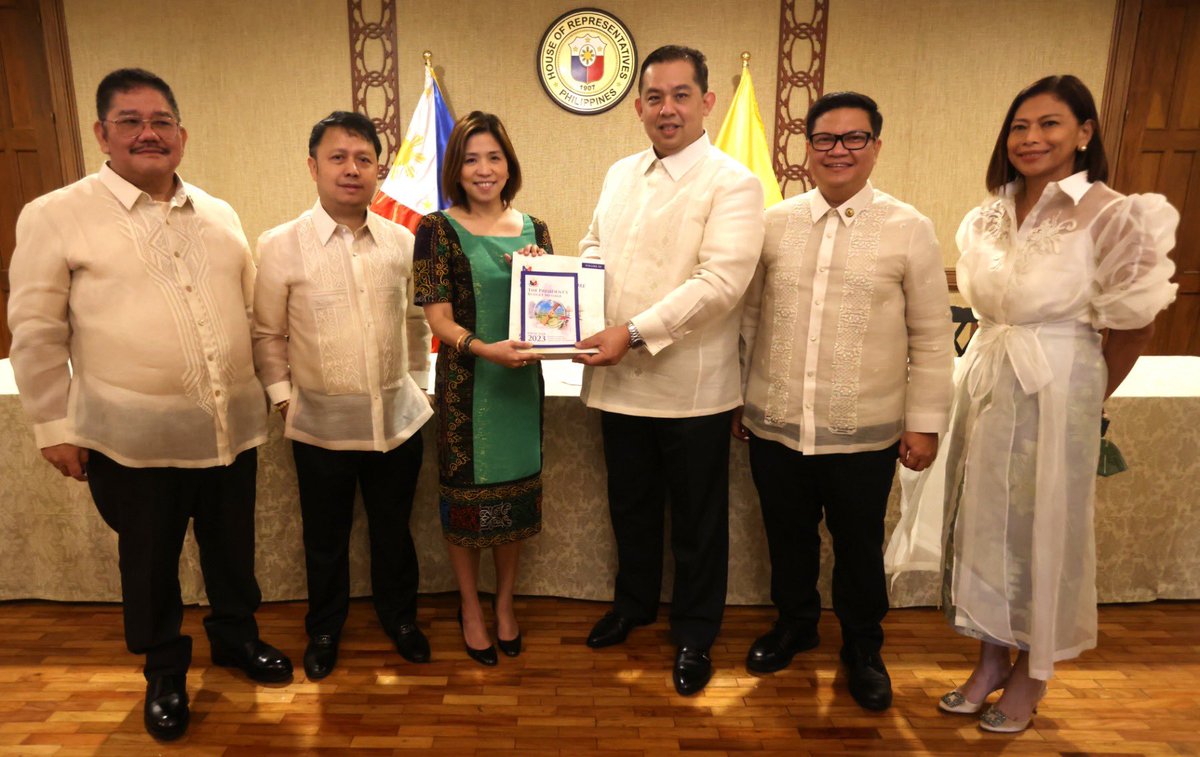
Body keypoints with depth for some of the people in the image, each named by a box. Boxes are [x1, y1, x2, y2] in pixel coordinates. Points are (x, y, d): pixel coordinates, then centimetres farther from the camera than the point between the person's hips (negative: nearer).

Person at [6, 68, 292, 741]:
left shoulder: (220, 215, 8)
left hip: (233, 427, 4)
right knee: (151, 561, 14)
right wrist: (55, 426, -4)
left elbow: (253, 311, 14)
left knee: (233, 546, 18)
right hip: (135, 439, -3)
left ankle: (238, 636, 42)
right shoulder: (55, 217, -4)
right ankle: (165, 670, 36)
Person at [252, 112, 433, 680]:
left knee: (394, 529, 18)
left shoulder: (401, 243, -1)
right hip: (320, 422, -1)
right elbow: (267, 335, 1)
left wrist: (415, 378, 8)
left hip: (397, 416, 2)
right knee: (325, 537, 17)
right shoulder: (279, 247, -7)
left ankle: (399, 615, 42)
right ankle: (324, 629, 41)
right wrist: (281, 393, -4)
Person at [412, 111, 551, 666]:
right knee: (466, 493, 7)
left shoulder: (533, 229, 8)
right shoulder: (437, 229, -4)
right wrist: (485, 349, -27)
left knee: (516, 490, 12)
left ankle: (505, 603, 33)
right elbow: (438, 318, -10)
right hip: (464, 383, -3)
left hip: (522, 379, 4)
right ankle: (470, 607, 29)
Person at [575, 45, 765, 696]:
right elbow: (594, 250, 20)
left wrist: (635, 332, -25)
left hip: (691, 387, -5)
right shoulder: (620, 175, 11)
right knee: (630, 506, 21)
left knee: (697, 521, 11)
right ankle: (634, 603, 44)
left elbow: (721, 281, -21)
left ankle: (694, 636, 31)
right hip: (619, 379, 6)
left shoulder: (732, 183, -10)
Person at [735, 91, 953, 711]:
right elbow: (748, 317, 9)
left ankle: (862, 647, 38)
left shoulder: (910, 230, -3)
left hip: (864, 433, -2)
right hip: (774, 425, 2)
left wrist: (924, 421, -2)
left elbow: (931, 338, 0)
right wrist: (738, 397, 10)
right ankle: (794, 622, 43)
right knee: (788, 535, 18)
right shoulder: (774, 222, 3)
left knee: (859, 545, 14)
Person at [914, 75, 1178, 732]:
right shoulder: (989, 216, 7)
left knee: (1042, 530, 7)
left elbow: (1133, 324, -6)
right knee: (982, 524, 12)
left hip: (1055, 393, -5)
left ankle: (1031, 676, 28)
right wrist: (994, 371, 7)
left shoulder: (1109, 216, -11)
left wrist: (1085, 398, 3)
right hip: (984, 382, 6)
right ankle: (992, 658, 32)